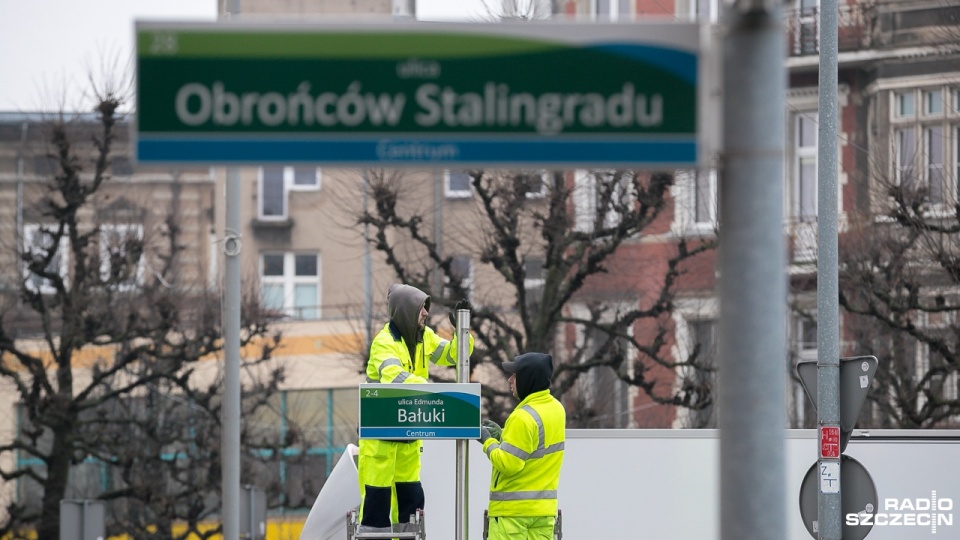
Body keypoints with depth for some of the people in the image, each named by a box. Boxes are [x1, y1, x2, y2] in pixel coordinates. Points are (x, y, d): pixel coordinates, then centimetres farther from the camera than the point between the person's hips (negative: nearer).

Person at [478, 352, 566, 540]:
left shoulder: (524, 417, -19)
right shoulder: (556, 408, 8)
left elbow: (508, 463, -21)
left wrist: (488, 441, -5)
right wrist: (503, 435, 11)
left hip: (512, 509, -8)